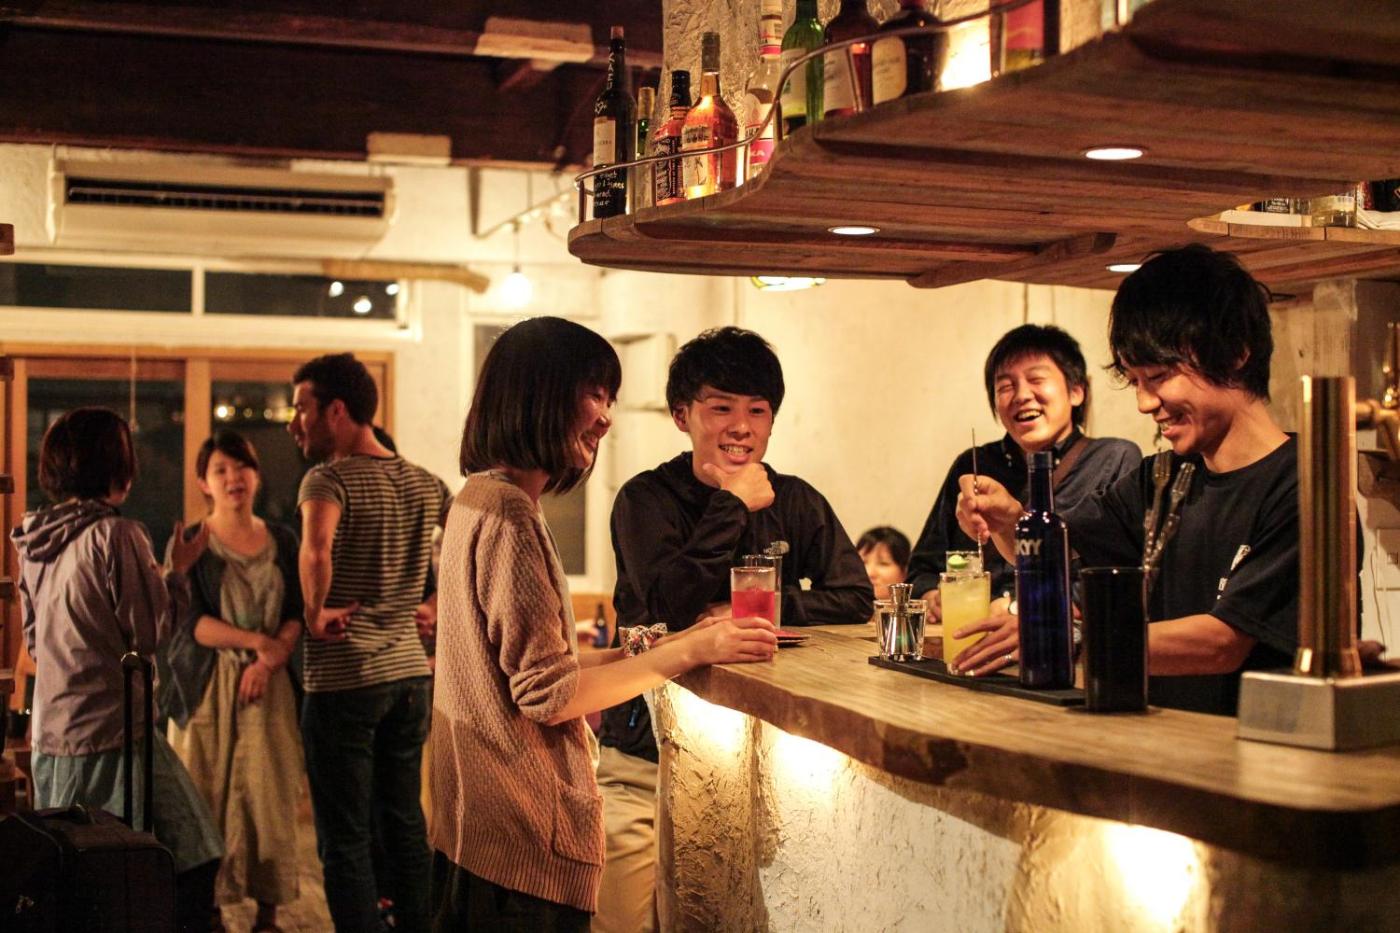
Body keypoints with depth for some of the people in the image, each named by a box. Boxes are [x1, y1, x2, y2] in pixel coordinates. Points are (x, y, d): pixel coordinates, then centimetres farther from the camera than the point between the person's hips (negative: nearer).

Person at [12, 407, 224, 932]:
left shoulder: (33, 540, 10)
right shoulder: (116, 535, -14)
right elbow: (150, 634, -12)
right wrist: (179, 570, 1)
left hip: (49, 733, 8)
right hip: (111, 731, -8)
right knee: (191, 859, -2)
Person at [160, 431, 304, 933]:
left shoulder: (282, 540, 9)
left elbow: (297, 614, 5)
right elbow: (189, 621, -7)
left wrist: (269, 659, -11)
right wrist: (255, 640, -16)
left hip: (268, 683, 2)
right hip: (206, 684, -2)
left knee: (269, 795, 1)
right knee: (208, 798, -2)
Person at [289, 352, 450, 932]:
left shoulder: (330, 478, -14)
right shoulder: (425, 483, 7)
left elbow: (315, 550, -34)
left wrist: (316, 614, -19)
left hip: (342, 679, -7)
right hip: (410, 670, 7)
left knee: (344, 839, 2)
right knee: (405, 823, 17)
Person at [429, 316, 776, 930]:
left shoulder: (479, 500, 13)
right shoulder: (508, 515, -18)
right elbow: (549, 694, -19)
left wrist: (660, 645, 9)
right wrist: (690, 652, -17)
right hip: (524, 841, -10)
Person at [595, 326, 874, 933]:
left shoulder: (795, 503, 7)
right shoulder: (646, 499, -5)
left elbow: (856, 599, -2)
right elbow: (670, 606, -20)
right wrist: (733, 507, -15)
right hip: (646, 764, -2)